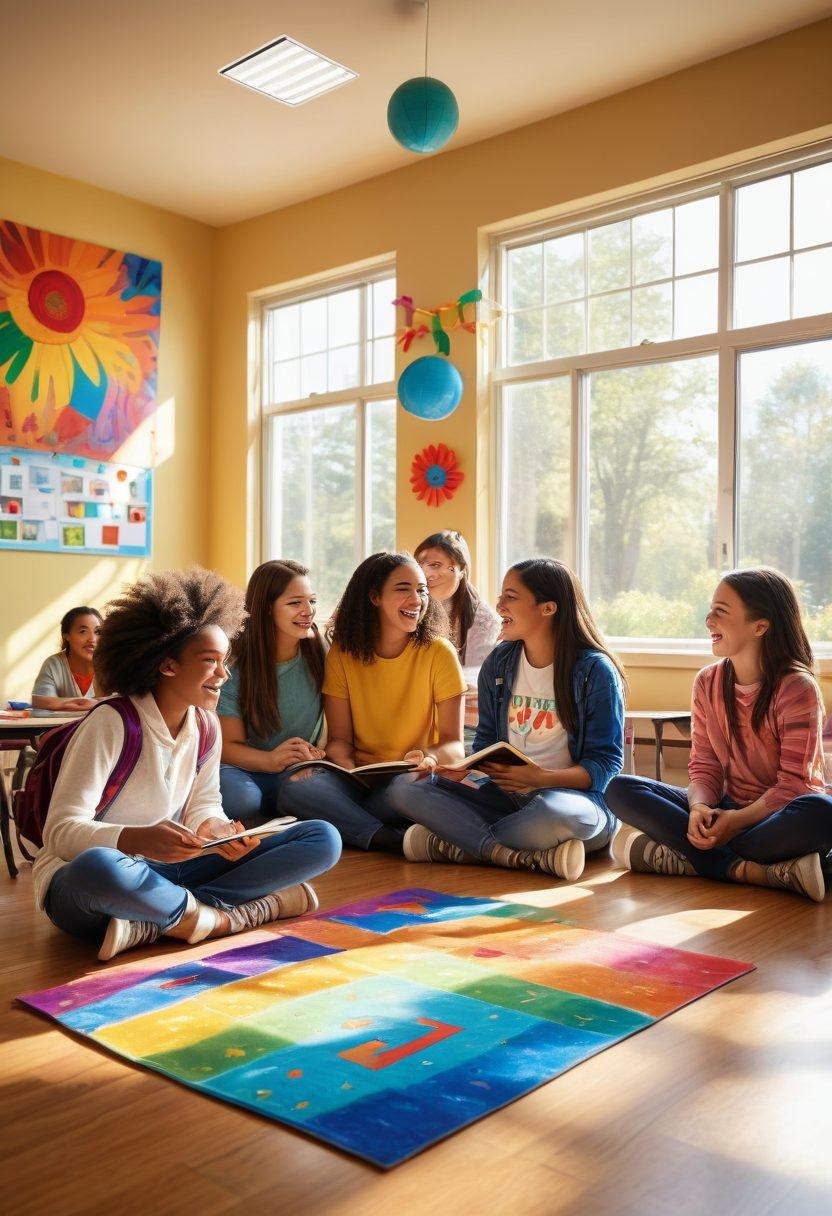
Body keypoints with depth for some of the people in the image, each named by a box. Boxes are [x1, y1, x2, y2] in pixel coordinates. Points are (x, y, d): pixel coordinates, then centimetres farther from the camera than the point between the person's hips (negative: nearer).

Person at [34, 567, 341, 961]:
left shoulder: (206, 726, 3)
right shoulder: (111, 723, -16)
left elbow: (203, 807, 10)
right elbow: (61, 831, -19)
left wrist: (217, 829, -16)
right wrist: (139, 840, -38)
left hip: (166, 869, 7)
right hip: (79, 883, -6)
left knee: (323, 840, -6)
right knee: (99, 867, -46)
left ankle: (151, 923, -20)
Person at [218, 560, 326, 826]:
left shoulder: (319, 652, -3)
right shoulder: (236, 664, -9)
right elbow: (228, 745, -7)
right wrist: (271, 760, -29)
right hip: (244, 770, -2)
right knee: (241, 797, -36)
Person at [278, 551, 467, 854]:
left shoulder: (439, 652, -5)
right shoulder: (343, 654, 2)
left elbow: (454, 743, -7)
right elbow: (339, 738, 2)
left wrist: (430, 757, -31)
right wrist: (342, 761, -23)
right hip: (359, 779, 3)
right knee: (294, 788, -28)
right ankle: (396, 840, -28)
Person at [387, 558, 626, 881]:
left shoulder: (596, 670, -7)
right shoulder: (498, 664, 9)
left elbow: (606, 763, -9)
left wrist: (542, 777, -25)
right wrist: (465, 768, -10)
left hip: (576, 796, -5)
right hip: (506, 796, 5)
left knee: (555, 811, -42)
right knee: (405, 787, -14)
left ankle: (451, 845, -18)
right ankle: (528, 858, -27)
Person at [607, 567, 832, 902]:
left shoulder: (798, 688, -12)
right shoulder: (707, 683, 3)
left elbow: (793, 784, -15)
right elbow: (704, 767, 1)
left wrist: (735, 821, -26)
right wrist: (699, 808, -20)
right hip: (726, 808, 5)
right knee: (621, 790, -16)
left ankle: (683, 858, -28)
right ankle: (752, 870, -27)